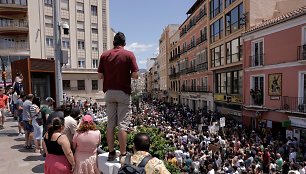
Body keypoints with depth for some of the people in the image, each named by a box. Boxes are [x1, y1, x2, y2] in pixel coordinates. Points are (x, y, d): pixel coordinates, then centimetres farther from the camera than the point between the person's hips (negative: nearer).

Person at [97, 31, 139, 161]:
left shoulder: (104, 55, 5)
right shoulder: (129, 55, -3)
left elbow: (100, 76, 4)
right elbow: (135, 75, -9)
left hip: (109, 92, 3)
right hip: (123, 92, -3)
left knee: (110, 123, 9)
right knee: (122, 124, 0)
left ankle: (111, 153, 17)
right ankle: (123, 154, 5)